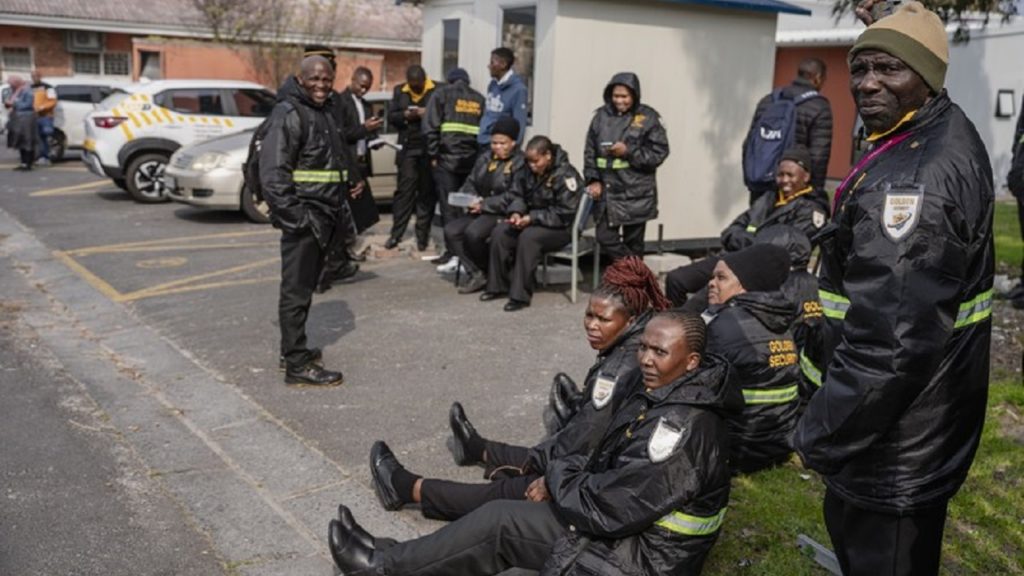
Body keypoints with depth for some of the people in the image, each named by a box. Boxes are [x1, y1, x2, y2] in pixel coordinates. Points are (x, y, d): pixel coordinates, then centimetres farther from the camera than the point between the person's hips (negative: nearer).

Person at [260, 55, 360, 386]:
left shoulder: (324, 113, 18)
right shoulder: (288, 113, -12)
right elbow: (273, 171, -21)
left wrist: (352, 177, 18)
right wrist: (292, 216, -26)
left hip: (324, 218, 10)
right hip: (303, 218, -10)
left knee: (306, 286, 18)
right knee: (296, 290, -6)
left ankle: (293, 349, 30)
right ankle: (297, 364, -3)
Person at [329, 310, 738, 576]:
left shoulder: (680, 425, -29)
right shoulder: (661, 391, 4)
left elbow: (608, 509, -28)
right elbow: (612, 463, 15)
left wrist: (558, 477, -9)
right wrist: (563, 477, -3)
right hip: (635, 527, 9)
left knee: (500, 521, -8)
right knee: (503, 519, 2)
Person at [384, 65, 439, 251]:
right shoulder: (399, 91, 11)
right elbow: (390, 116, 10)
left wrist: (428, 114, -18)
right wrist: (404, 115, -9)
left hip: (430, 148, -2)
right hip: (407, 147, 2)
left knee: (427, 192, 4)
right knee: (404, 190, 0)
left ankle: (422, 235, 11)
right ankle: (396, 234, 5)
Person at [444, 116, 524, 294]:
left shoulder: (520, 163, -8)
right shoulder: (485, 159, 16)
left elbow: (513, 197, -17)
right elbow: (470, 183, 18)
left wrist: (484, 204, -19)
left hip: (503, 213, -7)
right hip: (480, 211, 7)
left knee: (473, 233, -30)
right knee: (451, 231, -17)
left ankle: (487, 272, -3)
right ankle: (475, 274, -15)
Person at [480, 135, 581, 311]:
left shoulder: (565, 175, -18)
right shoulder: (531, 172, 3)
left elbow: (564, 213, -21)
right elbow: (520, 196, 14)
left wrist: (532, 218, -25)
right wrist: (516, 212, -9)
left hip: (561, 228, -7)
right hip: (533, 220, 7)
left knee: (528, 237, -34)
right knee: (500, 232, -13)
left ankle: (520, 295, -29)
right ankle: (498, 285, -1)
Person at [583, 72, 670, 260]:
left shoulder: (647, 118, -4)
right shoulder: (602, 116, 5)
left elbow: (659, 153, -6)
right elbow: (590, 151, 8)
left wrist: (629, 151, -15)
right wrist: (594, 180, -2)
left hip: (636, 193, -3)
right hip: (607, 190, 3)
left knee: (633, 242, 6)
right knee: (605, 238, -1)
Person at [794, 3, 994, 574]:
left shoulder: (918, 175, -28)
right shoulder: (946, 134, 7)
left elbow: (895, 336, -31)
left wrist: (823, 434, -21)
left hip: (897, 434, -10)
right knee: (851, 526, 28)